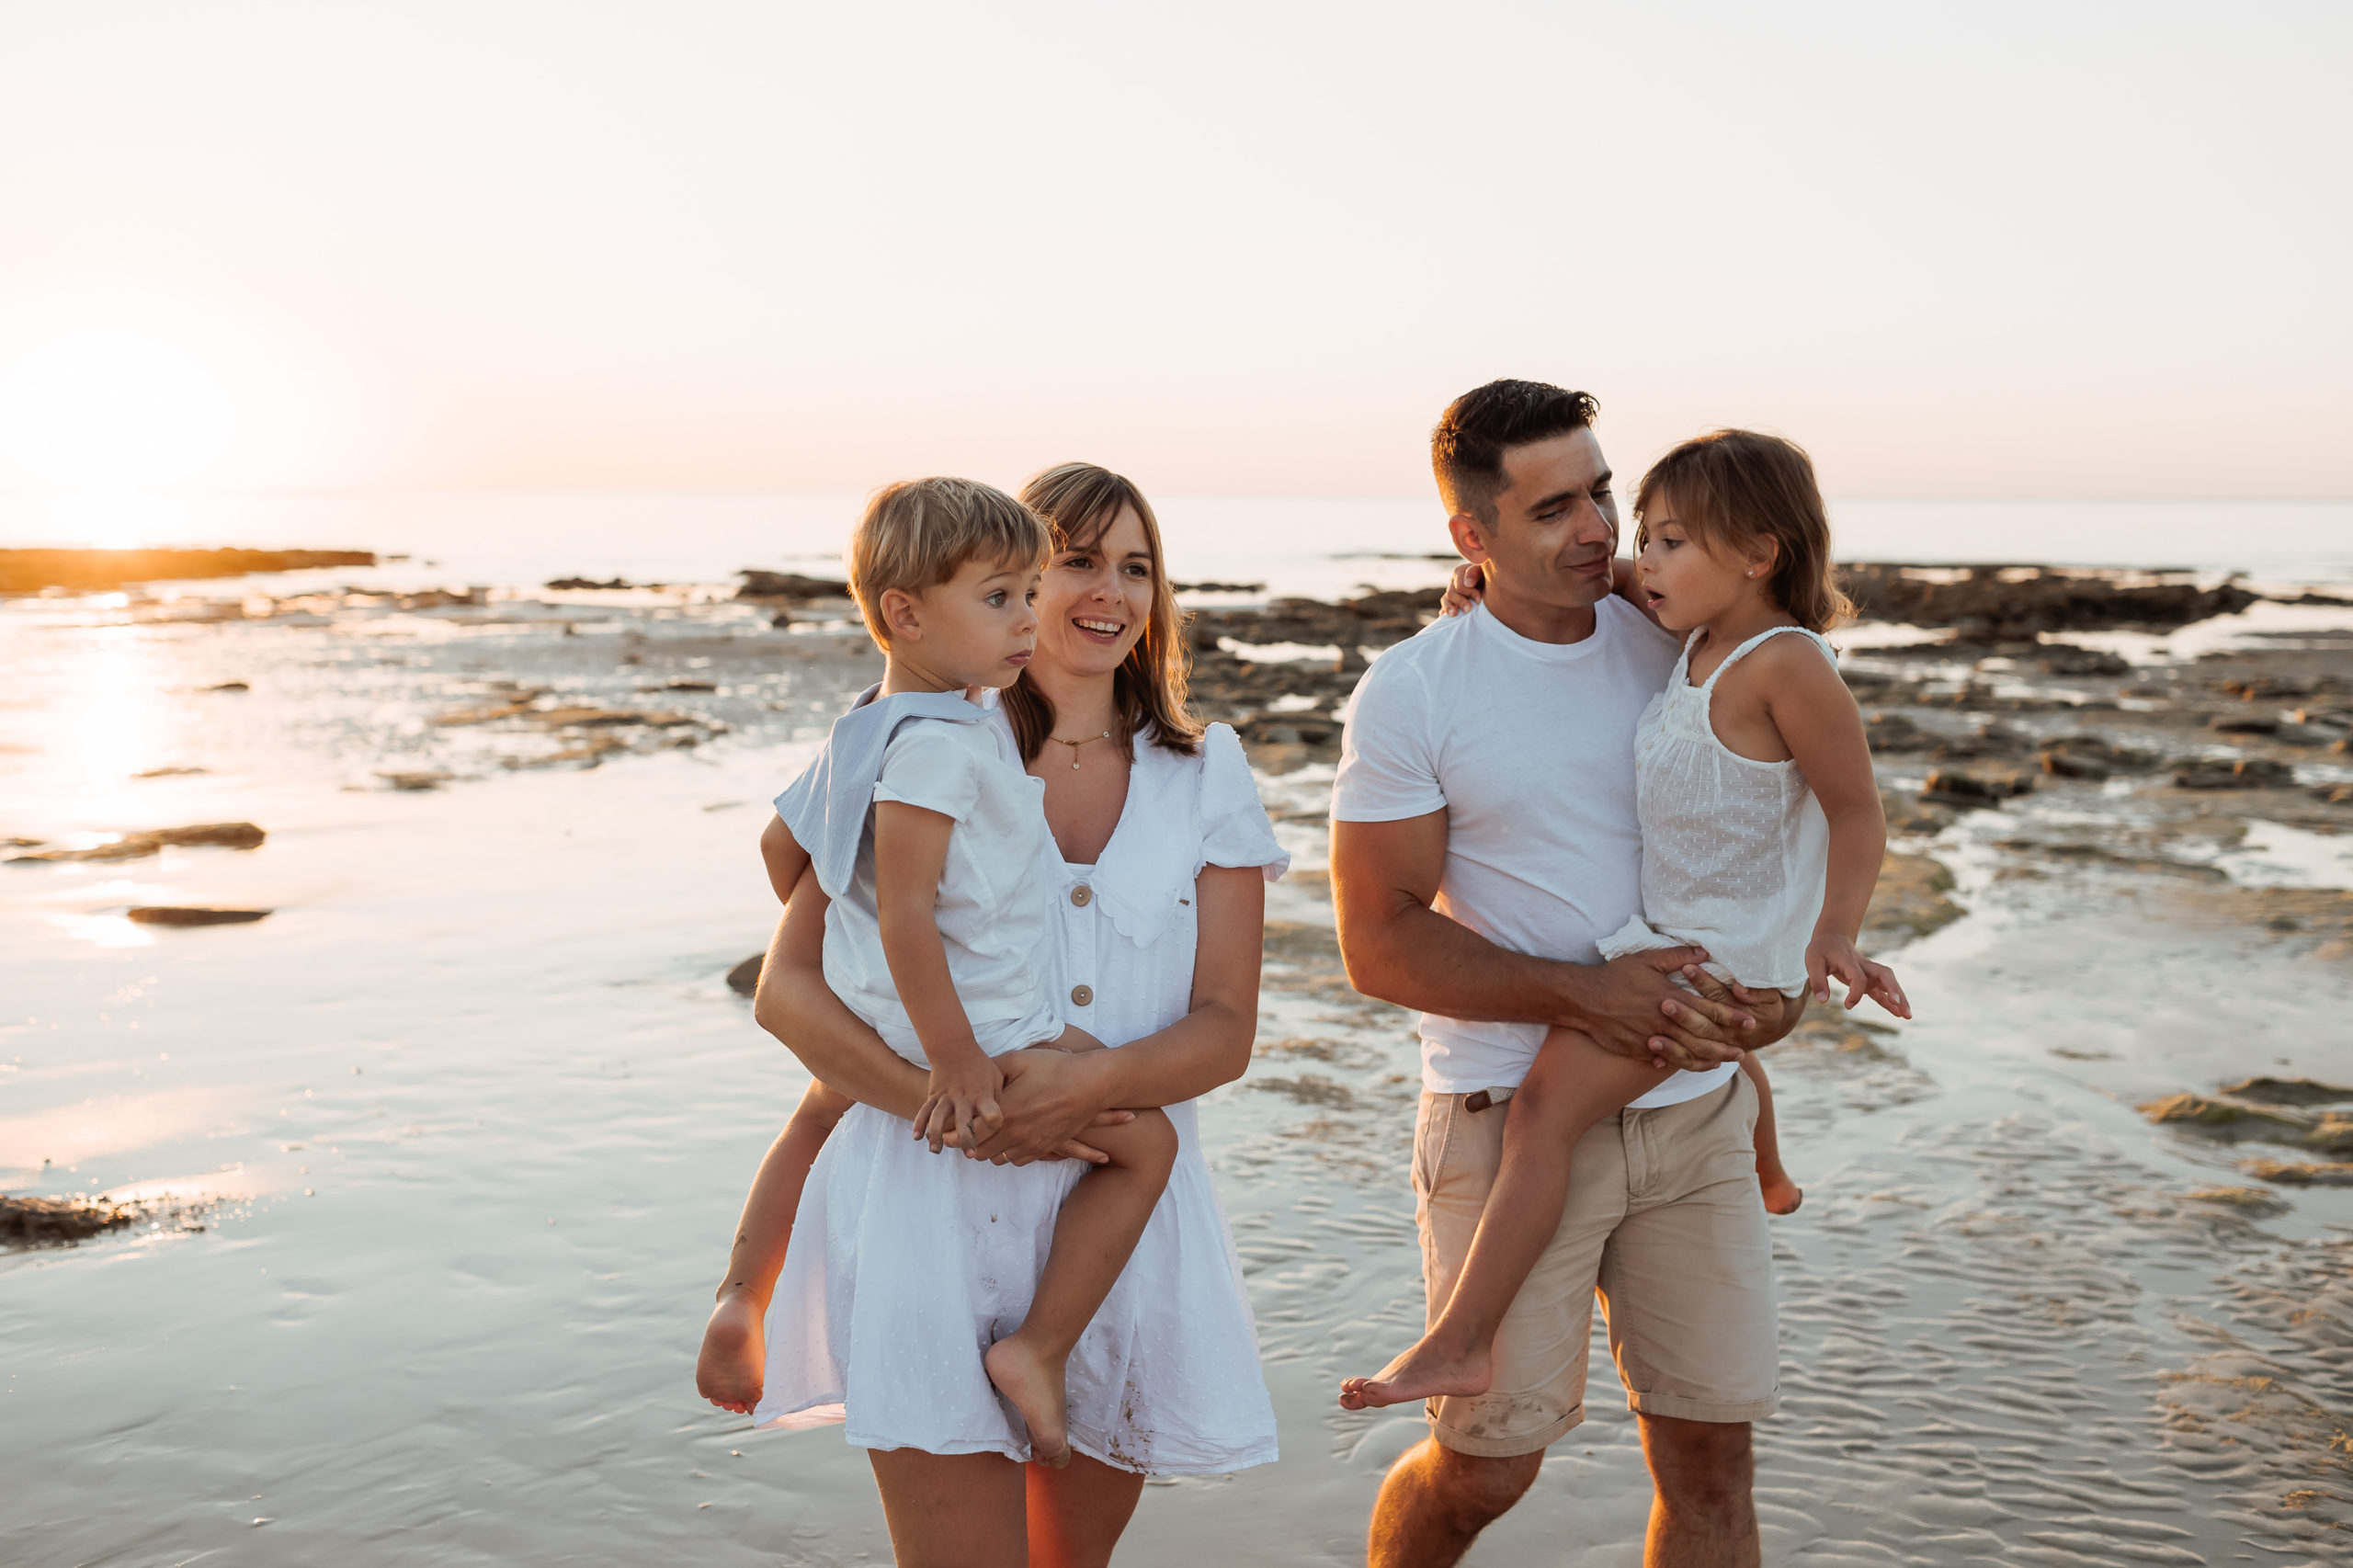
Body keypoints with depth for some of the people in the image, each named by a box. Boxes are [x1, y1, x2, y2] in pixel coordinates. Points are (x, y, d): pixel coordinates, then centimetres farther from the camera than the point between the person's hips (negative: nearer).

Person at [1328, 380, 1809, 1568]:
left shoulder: (1677, 646, 5)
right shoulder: (1409, 693, -8)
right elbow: (1379, 945, -11)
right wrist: (1586, 997, -21)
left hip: (1694, 1112, 4)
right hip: (1514, 1116, -4)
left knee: (1711, 1458, 8)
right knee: (1484, 1464, 3)